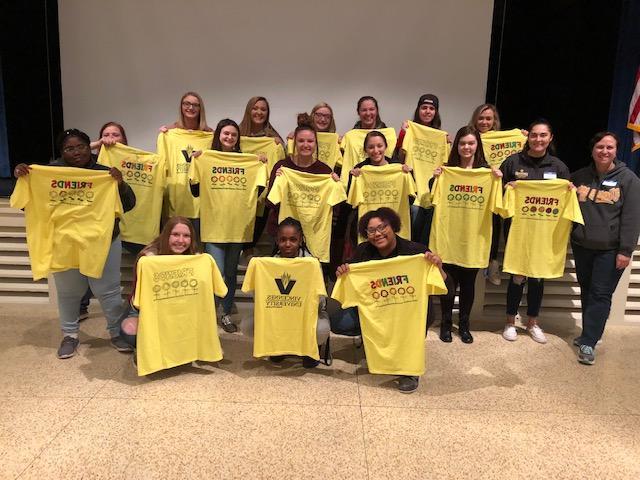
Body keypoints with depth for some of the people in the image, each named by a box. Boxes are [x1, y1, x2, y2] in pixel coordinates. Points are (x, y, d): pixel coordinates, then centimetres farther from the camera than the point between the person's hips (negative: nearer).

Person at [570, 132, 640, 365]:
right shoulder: (579, 176, 6)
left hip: (610, 249, -4)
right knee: (586, 292, 13)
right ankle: (589, 334, 26)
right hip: (582, 246, 4)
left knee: (600, 295, -3)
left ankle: (588, 342, 1)